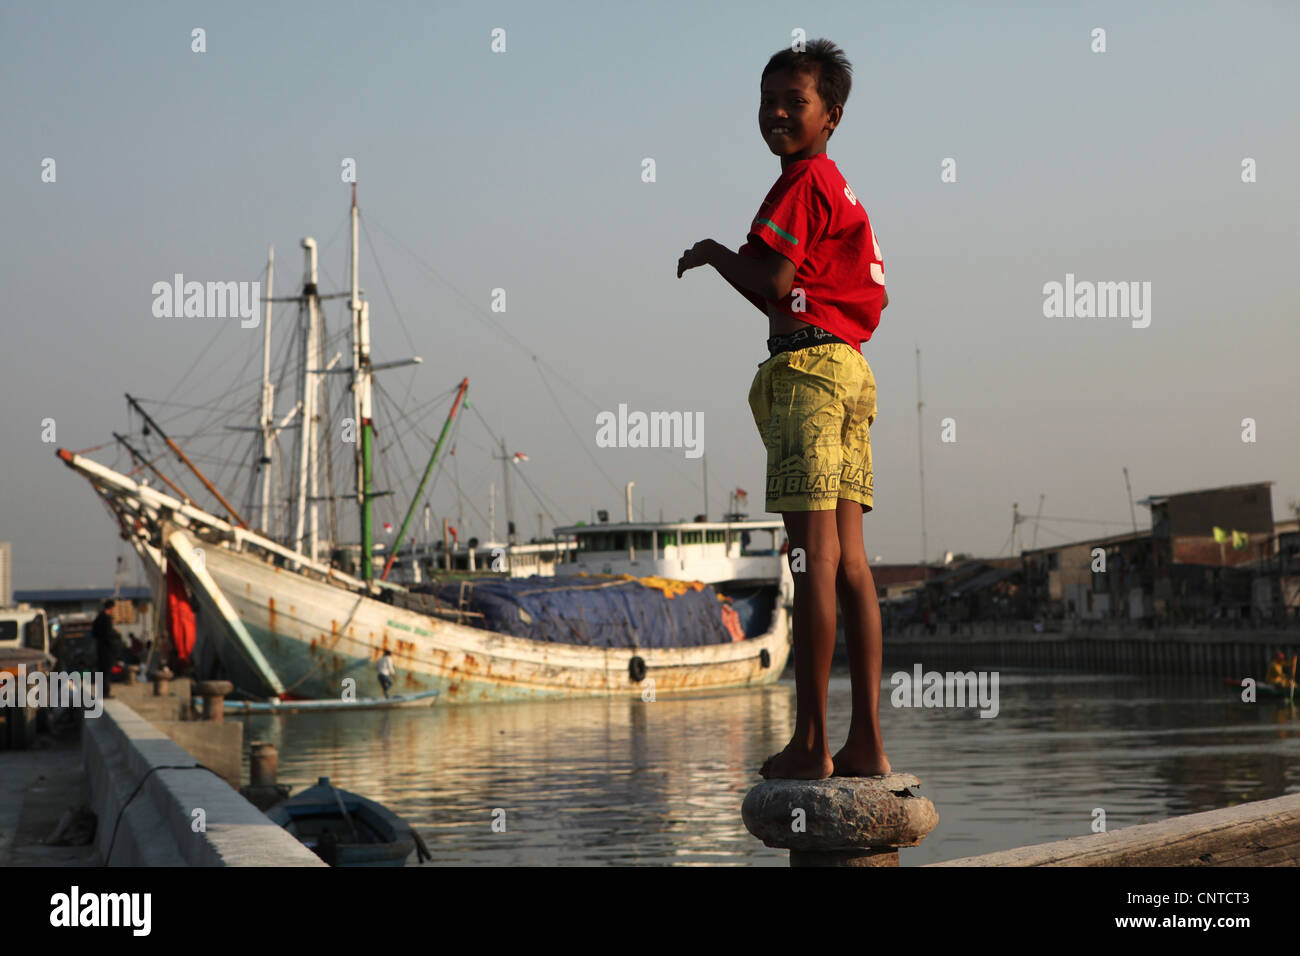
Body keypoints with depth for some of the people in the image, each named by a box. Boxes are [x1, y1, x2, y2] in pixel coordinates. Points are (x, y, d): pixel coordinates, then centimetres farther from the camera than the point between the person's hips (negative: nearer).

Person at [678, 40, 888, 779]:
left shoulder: (801, 182, -5)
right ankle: (867, 741, 3)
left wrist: (714, 253, 2)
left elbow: (773, 284, -14)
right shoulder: (840, 189, 24)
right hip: (849, 366, 9)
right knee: (848, 558, 5)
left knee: (814, 555, -10)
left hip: (807, 366, -9)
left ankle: (811, 743, -10)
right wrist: (729, 265, 19)